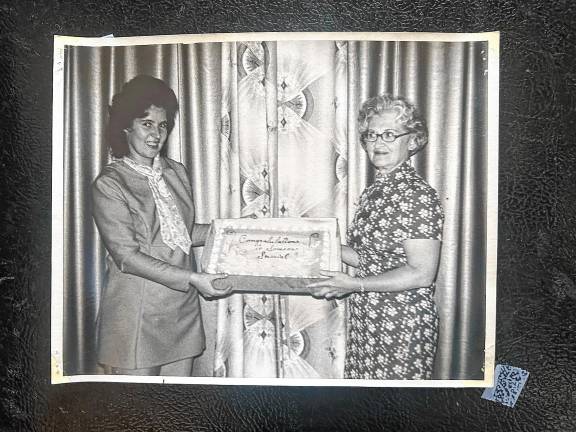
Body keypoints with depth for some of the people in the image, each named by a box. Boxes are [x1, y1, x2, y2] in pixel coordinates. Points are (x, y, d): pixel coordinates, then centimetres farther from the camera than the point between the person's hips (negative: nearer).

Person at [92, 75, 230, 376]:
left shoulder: (176, 173, 9)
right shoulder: (109, 184, -10)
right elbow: (127, 256, -17)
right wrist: (192, 279, -22)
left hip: (182, 309, 6)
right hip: (136, 315, -5)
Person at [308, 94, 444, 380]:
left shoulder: (417, 195, -18)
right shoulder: (373, 192, 8)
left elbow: (421, 273, -22)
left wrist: (354, 285, -21)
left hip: (402, 325, -7)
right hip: (365, 319, 8)